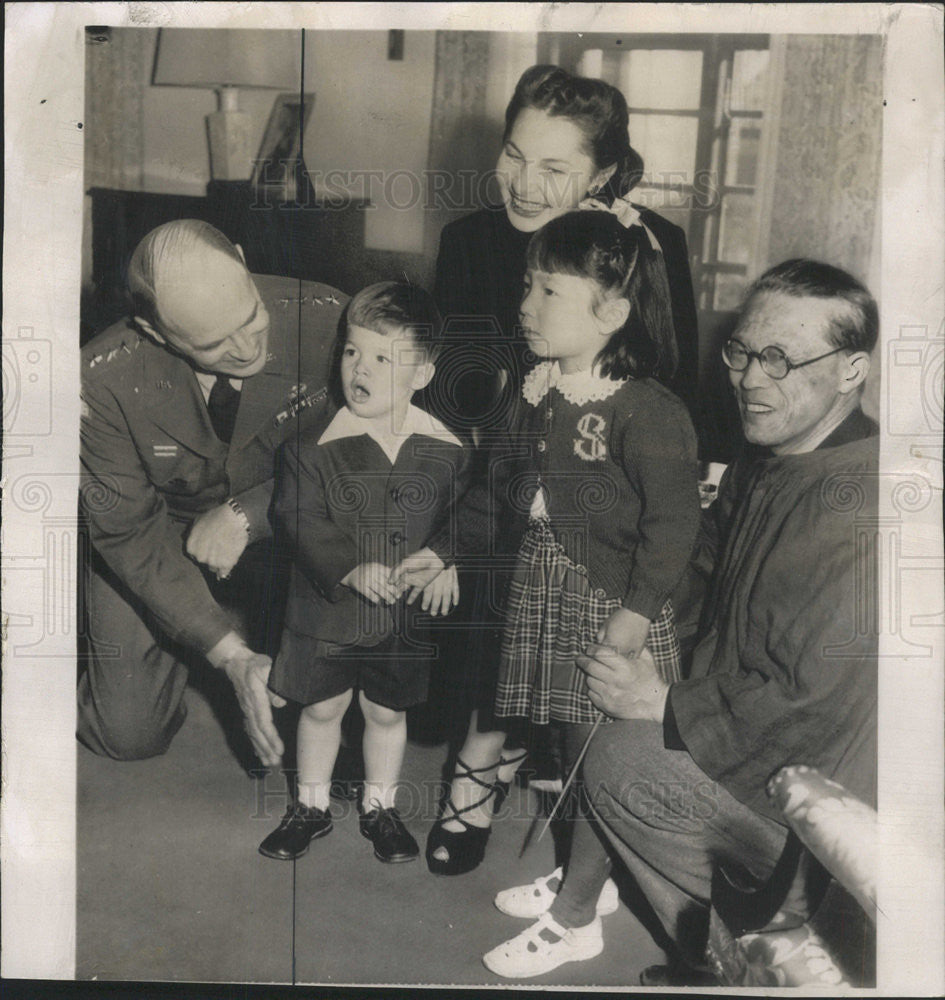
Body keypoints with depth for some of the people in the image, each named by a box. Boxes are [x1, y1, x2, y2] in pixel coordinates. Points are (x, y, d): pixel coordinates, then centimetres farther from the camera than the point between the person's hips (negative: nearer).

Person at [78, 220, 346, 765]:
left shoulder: (325, 318, -27)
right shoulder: (104, 380, -27)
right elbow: (129, 533, -20)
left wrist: (250, 510, -26)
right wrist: (231, 655, -27)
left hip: (282, 532, 0)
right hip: (162, 545, 0)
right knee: (129, 734, 0)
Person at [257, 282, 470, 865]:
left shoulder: (444, 448, -7)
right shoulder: (318, 443, -14)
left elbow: (459, 514, 4)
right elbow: (301, 518, -16)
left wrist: (448, 563, -13)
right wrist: (352, 568, -27)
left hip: (405, 610, 1)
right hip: (328, 607, -1)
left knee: (388, 711, 17)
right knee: (322, 707, 15)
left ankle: (380, 807, 39)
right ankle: (312, 806, 37)